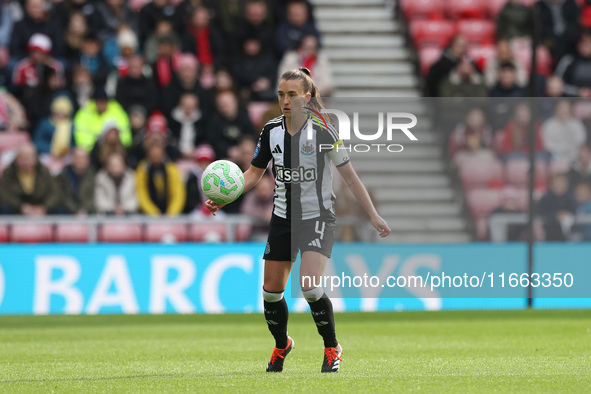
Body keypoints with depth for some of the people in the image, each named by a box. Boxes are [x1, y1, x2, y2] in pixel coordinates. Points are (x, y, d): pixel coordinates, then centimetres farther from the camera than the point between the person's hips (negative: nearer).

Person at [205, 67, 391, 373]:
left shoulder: (322, 132, -13)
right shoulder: (271, 131, 0)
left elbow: (350, 176, -6)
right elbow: (254, 173, 12)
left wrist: (374, 216, -6)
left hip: (318, 216, -5)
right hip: (283, 219, 5)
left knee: (309, 285, -22)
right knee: (271, 291, 5)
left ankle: (332, 348, -1)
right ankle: (282, 345, 34)